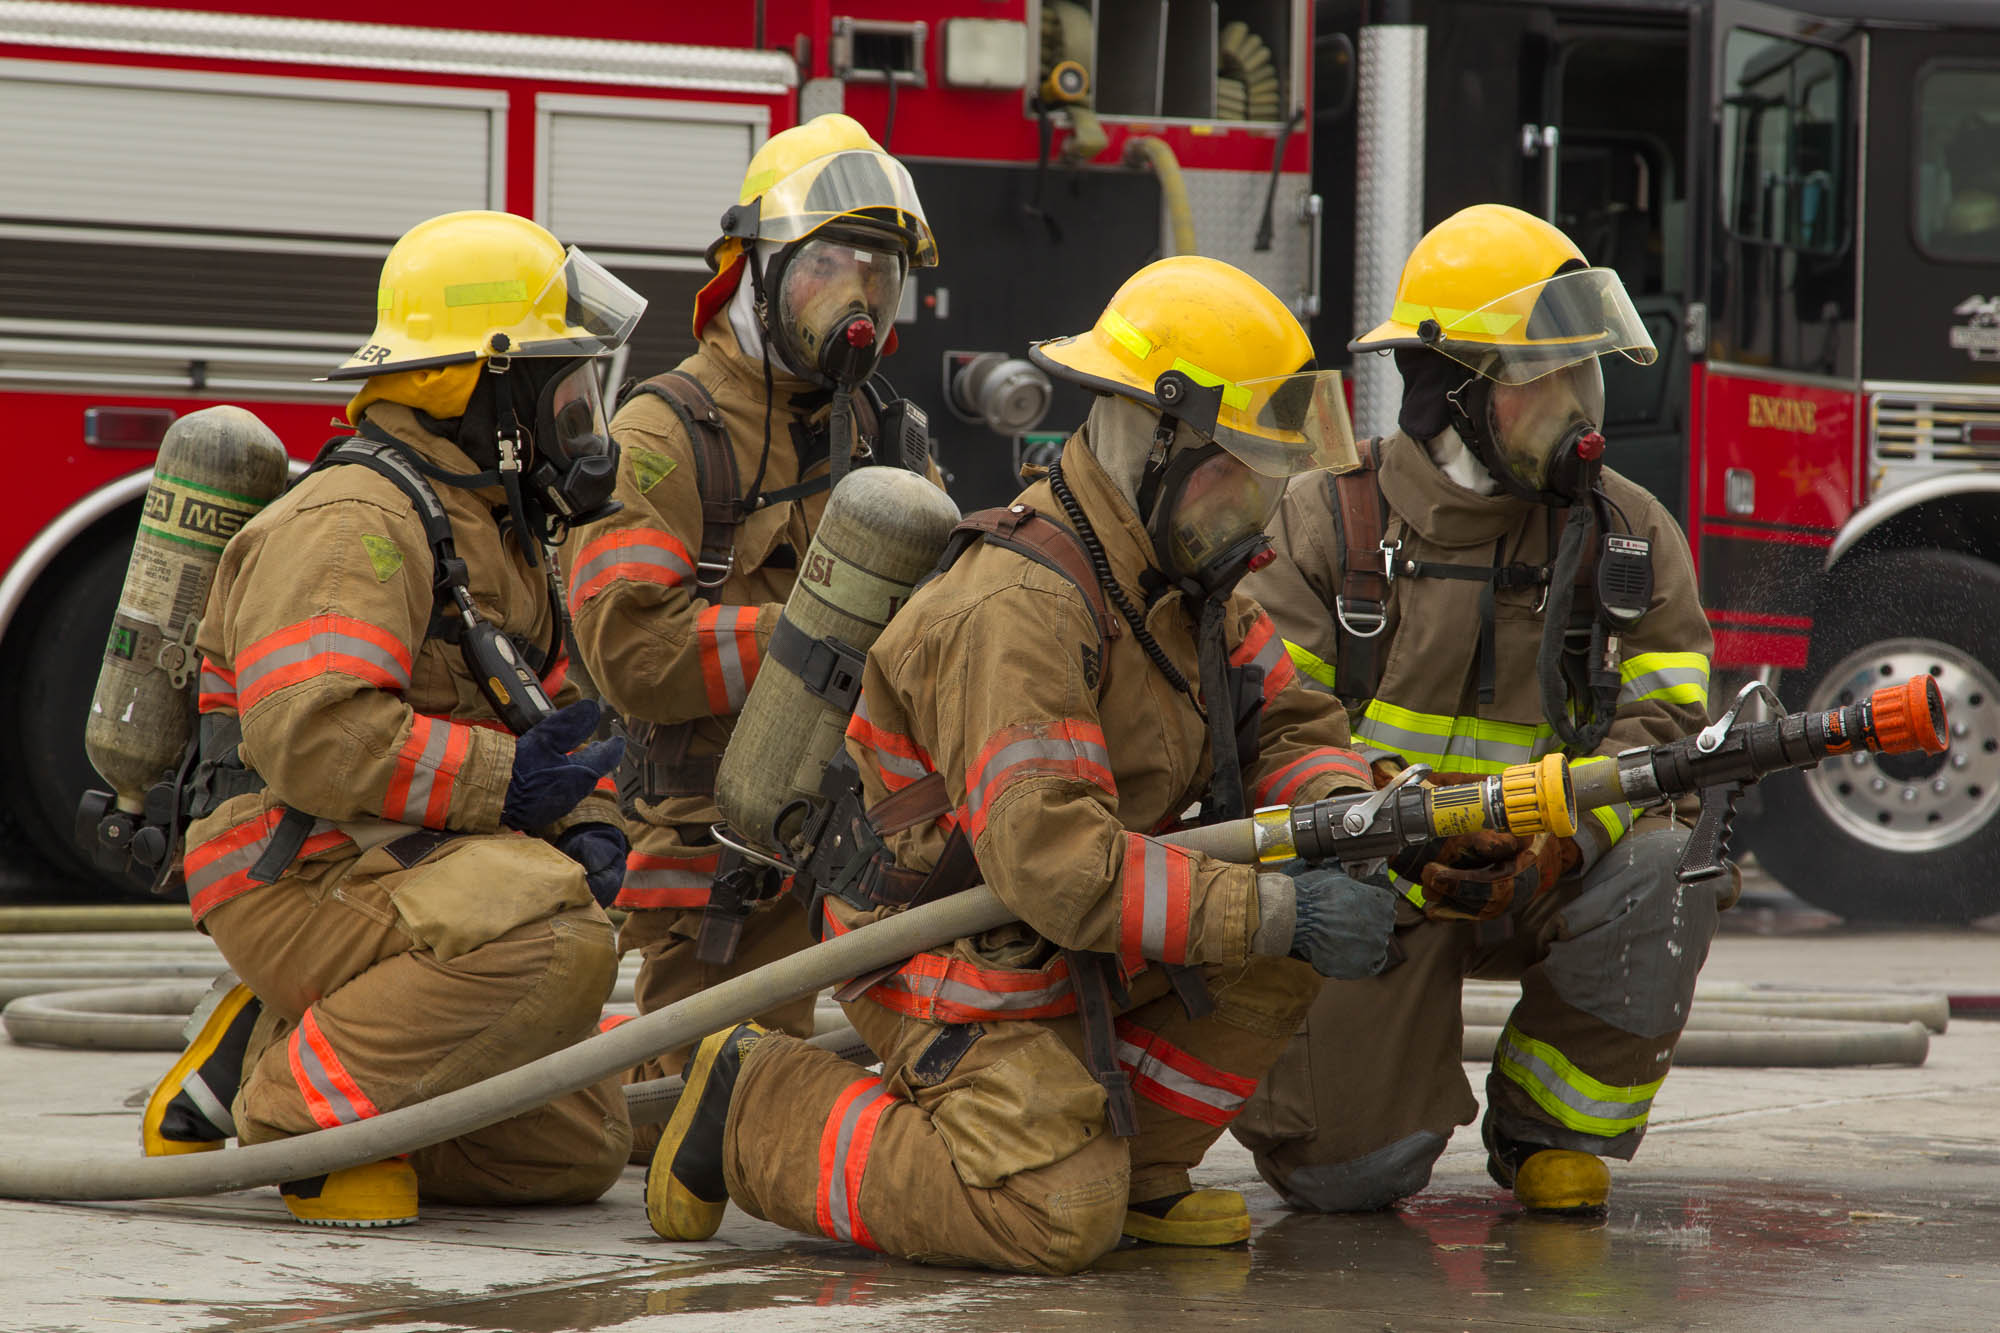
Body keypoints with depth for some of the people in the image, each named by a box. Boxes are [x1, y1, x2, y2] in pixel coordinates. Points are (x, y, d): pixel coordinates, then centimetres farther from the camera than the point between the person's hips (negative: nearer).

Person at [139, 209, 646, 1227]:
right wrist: (501, 783, -24)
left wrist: (587, 825, -1)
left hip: (400, 872, 10)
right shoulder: (354, 522, -16)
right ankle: (307, 1106, -20)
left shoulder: (493, 532, 18)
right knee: (548, 938, -36)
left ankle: (264, 1057, 14)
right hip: (303, 875, -10)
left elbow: (552, 716, 20)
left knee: (575, 1151, 11)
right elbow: (311, 732, -28)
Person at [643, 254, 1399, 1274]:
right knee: (1058, 1224, -21)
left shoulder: (1184, 580, 4)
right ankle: (754, 1112, -3)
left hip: (1074, 943, 9)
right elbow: (1053, 858, -35)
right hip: (960, 961, -9)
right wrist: (1276, 911, -35)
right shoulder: (1016, 613, -28)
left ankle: (1127, 1167, 6)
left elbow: (1282, 723, 9)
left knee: (1297, 927, -5)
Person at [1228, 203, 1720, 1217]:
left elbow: (1665, 719, -7)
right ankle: (1371, 1055, 23)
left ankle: (1552, 1123, -7)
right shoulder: (1326, 524, -4)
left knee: (1661, 868, -31)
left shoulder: (1630, 536, 1)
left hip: (1541, 881, 2)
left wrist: (1556, 839, -25)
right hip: (1371, 885, -2)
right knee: (1346, 1172, -15)